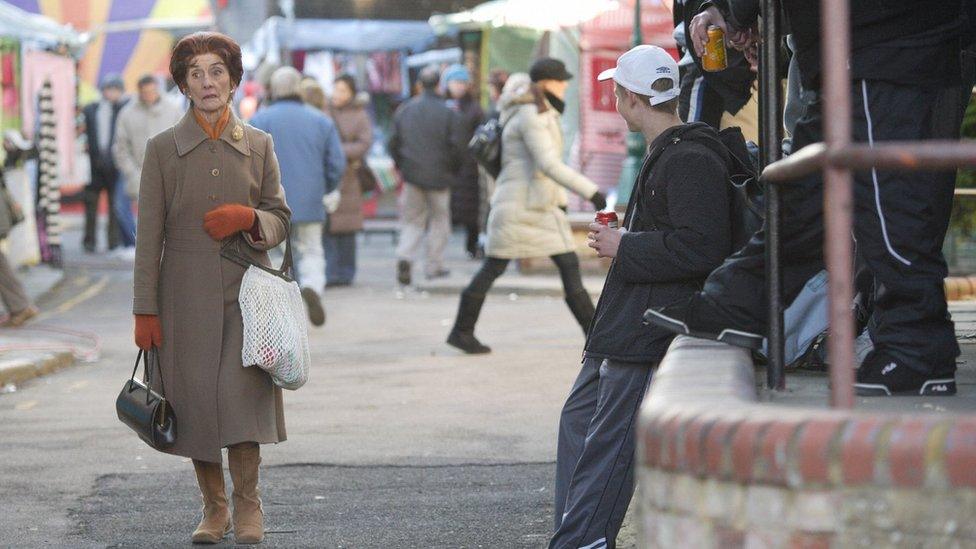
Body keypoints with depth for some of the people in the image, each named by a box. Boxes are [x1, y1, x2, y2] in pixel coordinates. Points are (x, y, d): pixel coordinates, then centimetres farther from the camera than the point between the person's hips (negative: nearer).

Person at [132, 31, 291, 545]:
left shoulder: (258, 146, 6)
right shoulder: (163, 148, 2)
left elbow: (280, 218, 12)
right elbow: (149, 233, 1)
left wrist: (248, 218, -12)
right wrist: (145, 309, -3)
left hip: (246, 290, 0)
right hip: (186, 295, 0)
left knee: (242, 396, -11)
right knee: (196, 401, 2)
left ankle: (247, 505, 5)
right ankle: (213, 507, 18)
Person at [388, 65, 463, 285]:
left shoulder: (404, 110, 1)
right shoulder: (446, 113, -10)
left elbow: (393, 143, 4)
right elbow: (456, 146, -10)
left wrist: (402, 166, 17)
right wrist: (452, 170, 7)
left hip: (412, 175, 3)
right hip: (439, 176, -3)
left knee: (412, 220, 10)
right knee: (439, 219, 12)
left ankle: (405, 256, -13)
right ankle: (434, 265, 13)